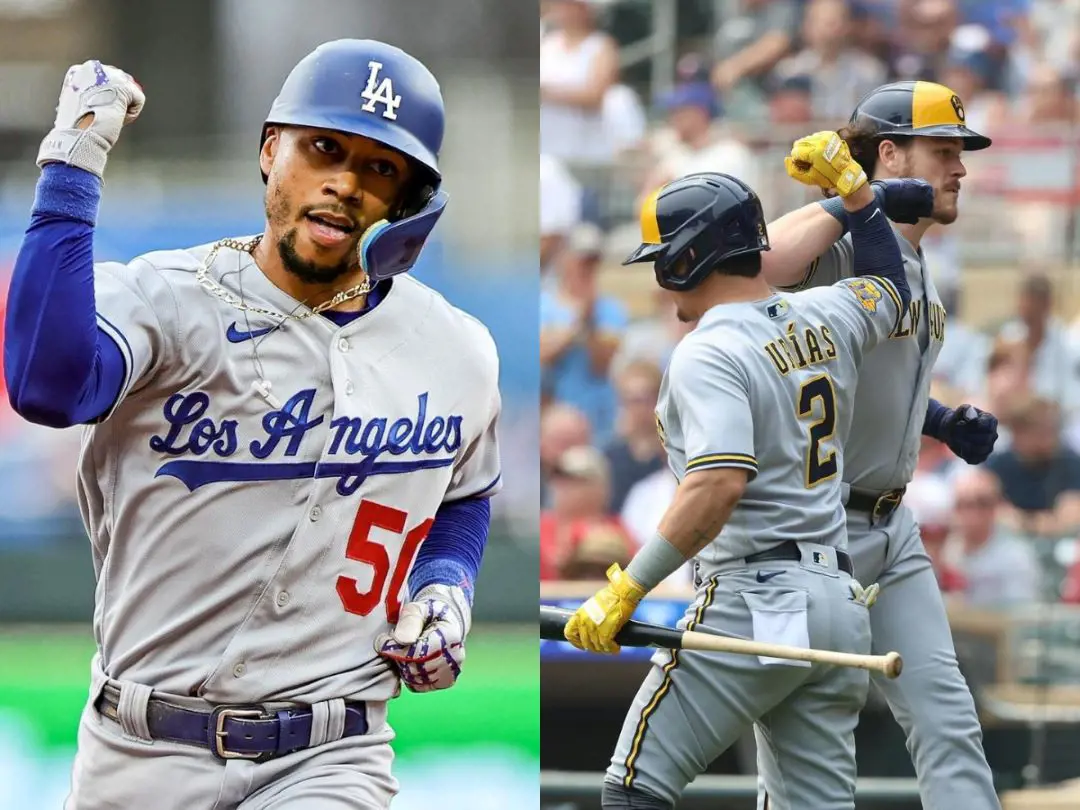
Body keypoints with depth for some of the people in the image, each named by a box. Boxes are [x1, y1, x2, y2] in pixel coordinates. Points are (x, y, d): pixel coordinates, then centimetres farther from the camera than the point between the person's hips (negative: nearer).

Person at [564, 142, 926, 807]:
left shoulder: (709, 354, -12)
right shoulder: (825, 318, 11)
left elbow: (719, 484, -25)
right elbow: (891, 289, 34)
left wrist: (627, 590, -25)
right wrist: (853, 184, 33)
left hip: (752, 603, -8)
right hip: (841, 604, 8)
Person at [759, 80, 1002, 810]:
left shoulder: (917, 271, 14)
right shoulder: (843, 247, -15)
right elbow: (760, 265, -36)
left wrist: (943, 422, 11)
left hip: (890, 527, 9)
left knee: (948, 719, 2)